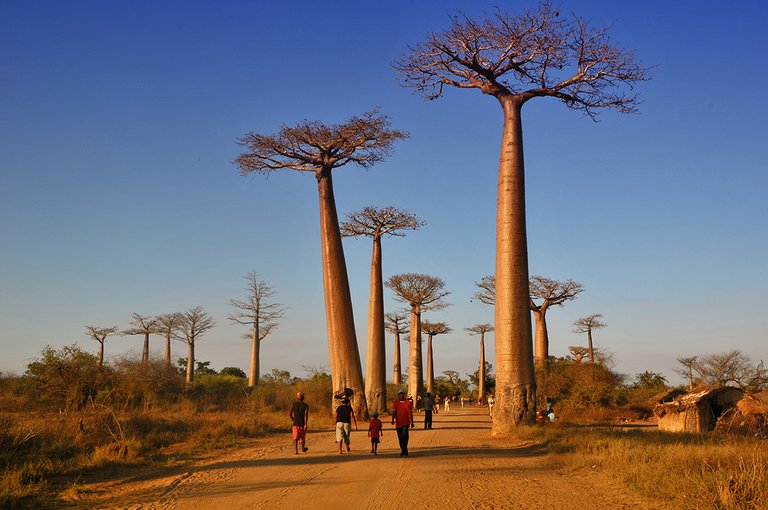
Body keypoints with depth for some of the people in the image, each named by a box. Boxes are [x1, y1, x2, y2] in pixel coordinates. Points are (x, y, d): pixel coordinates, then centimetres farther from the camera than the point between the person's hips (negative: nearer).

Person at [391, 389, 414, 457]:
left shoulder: (408, 402, 7)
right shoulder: (396, 402, 6)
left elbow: (411, 412, 14)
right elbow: (394, 412, -1)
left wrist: (412, 422, 15)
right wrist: (393, 419, -17)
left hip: (406, 421, -2)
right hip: (398, 422, 2)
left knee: (405, 435, -20)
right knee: (400, 438, 8)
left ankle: (404, 451, -17)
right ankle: (404, 451, 23)